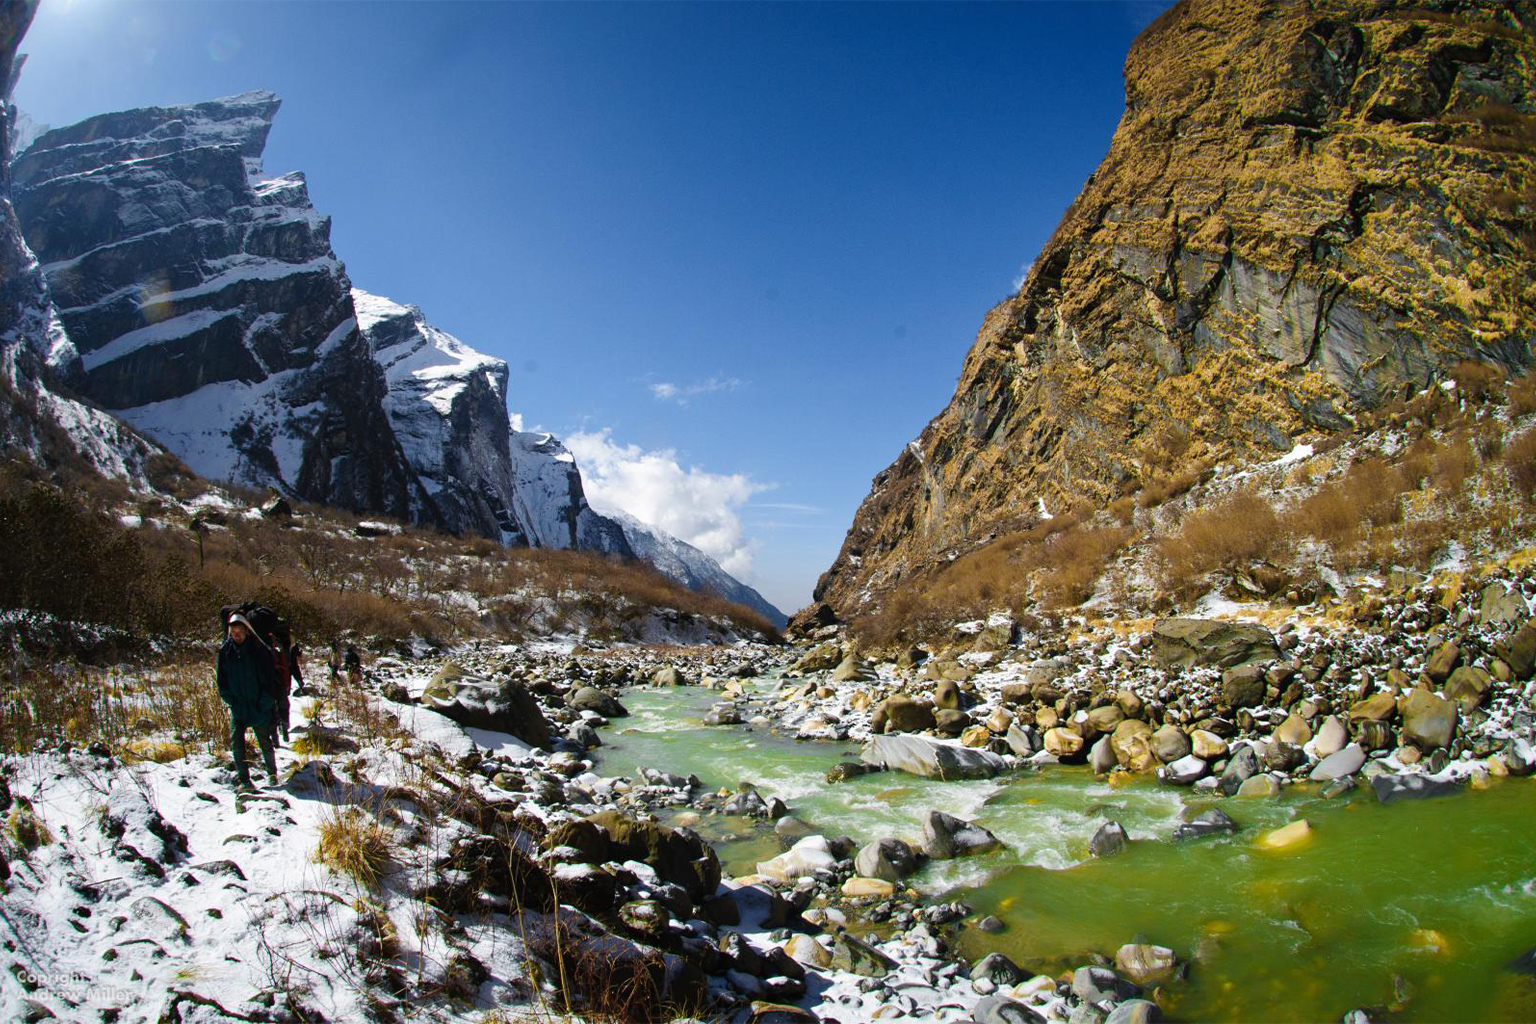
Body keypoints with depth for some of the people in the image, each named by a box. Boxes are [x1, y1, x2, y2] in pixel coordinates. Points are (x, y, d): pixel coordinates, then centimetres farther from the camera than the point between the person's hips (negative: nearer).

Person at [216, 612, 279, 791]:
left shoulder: (259, 650, -10)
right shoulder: (225, 651, -2)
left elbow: (269, 678, -6)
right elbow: (221, 679, 6)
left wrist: (265, 703, -10)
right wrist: (230, 700, -3)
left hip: (259, 707, -2)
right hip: (237, 707, 2)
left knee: (265, 741, 9)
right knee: (236, 743, -7)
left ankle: (272, 773, 27)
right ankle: (242, 778, 2)